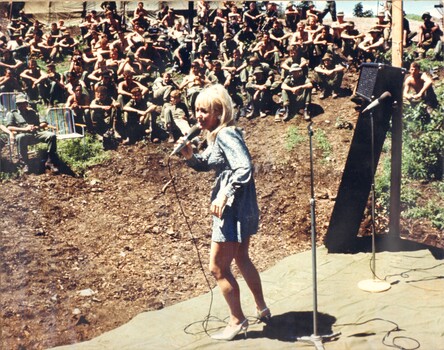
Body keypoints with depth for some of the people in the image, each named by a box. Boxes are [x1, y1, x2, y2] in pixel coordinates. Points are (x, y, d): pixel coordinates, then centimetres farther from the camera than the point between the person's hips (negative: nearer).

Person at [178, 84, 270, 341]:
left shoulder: (226, 135, -18)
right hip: (239, 208, 11)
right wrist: (190, 155, 0)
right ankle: (262, 309, 38)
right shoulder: (217, 136, 11)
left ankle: (238, 321, 13)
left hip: (234, 208, -11)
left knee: (218, 267, -1)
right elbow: (204, 165, 19)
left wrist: (224, 194, -31)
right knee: (242, 259, 24)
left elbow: (245, 169, -28)